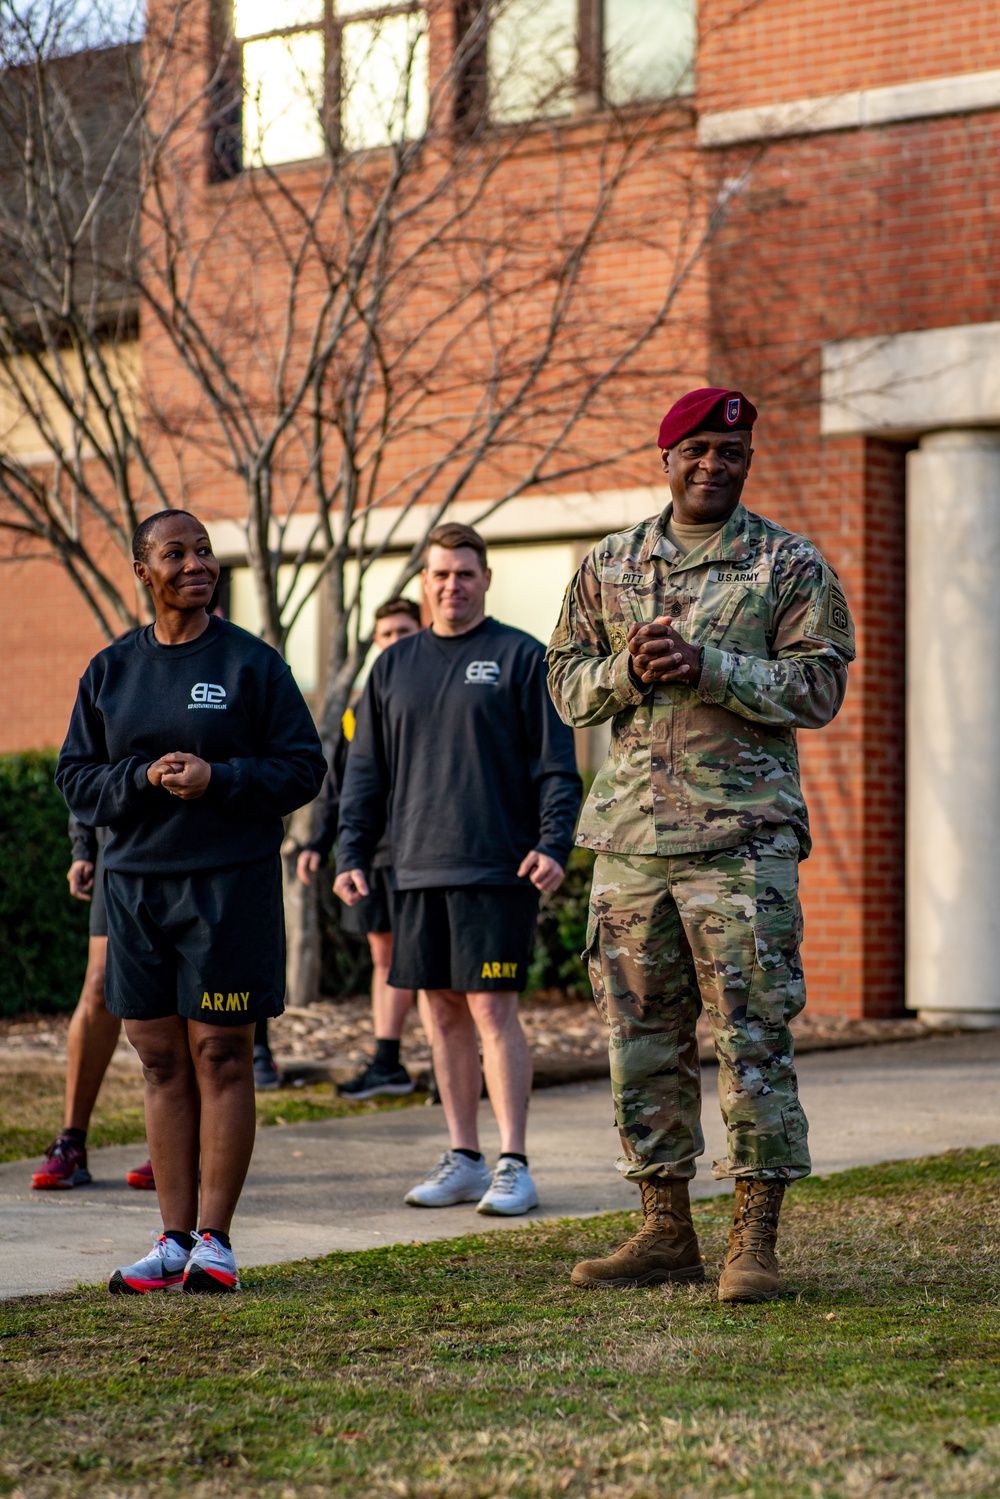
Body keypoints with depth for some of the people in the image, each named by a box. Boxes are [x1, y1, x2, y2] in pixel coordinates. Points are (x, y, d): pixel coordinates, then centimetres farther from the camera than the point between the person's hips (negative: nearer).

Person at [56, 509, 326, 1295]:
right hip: (135, 882, 4)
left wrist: (218, 779, -16)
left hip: (230, 883, -4)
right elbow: (76, 778, 9)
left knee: (221, 1055, -2)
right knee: (161, 1061, 5)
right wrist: (143, 779, -10)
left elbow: (303, 767, -1)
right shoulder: (110, 670, 10)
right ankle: (173, 1239, 10)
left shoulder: (251, 662, 0)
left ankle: (214, 1239, 3)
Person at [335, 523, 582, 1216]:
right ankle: (463, 1159, 15)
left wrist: (553, 846, -14)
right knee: (445, 1012, 7)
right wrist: (352, 855, 8)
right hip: (417, 873, 5)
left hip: (499, 872, -5)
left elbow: (557, 764, -3)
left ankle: (514, 1166, -4)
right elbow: (366, 771, 17)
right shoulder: (394, 666, 14)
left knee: (493, 1009, -8)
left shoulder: (522, 658, 1)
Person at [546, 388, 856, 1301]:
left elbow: (820, 686, -4)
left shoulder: (790, 565, 3)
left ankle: (755, 1241, 0)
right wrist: (630, 668, -8)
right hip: (630, 830, 4)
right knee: (644, 1038, 6)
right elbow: (568, 683, 13)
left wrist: (707, 665, -15)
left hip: (741, 832, -4)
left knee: (752, 1037, -5)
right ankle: (665, 1232, 15)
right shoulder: (609, 566, 14)